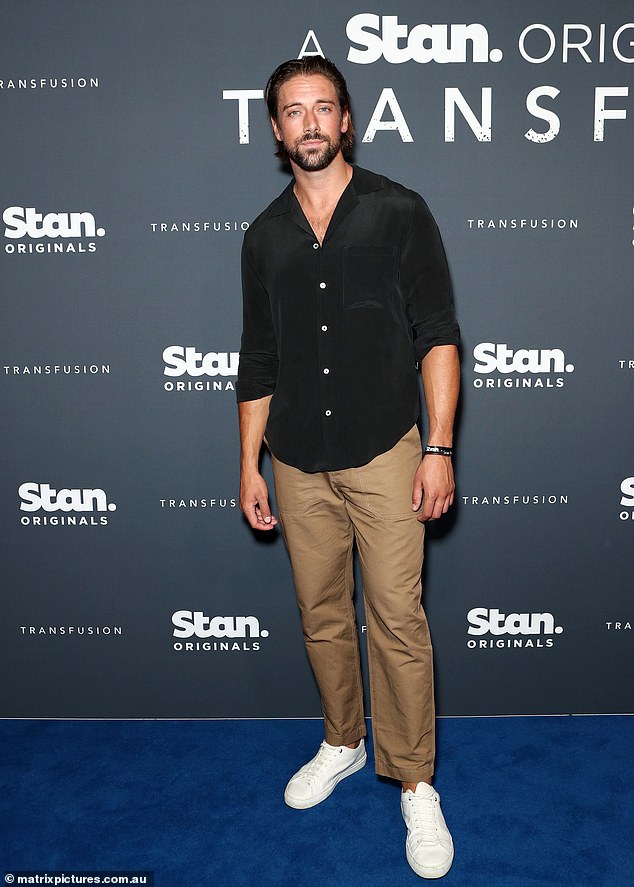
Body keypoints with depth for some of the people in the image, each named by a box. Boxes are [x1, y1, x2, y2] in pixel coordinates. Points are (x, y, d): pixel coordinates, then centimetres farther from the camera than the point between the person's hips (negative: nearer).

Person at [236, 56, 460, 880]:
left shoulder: (399, 212, -2)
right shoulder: (265, 235, 9)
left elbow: (438, 337, -4)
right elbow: (258, 360, 11)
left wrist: (439, 449, -11)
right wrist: (249, 464, 9)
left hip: (384, 454, -3)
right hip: (299, 464, 4)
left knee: (398, 620, 0)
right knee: (321, 616, 15)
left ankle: (415, 782, 18)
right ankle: (343, 742, 37)